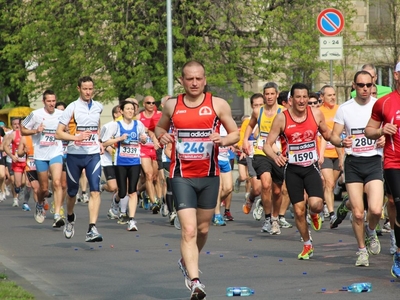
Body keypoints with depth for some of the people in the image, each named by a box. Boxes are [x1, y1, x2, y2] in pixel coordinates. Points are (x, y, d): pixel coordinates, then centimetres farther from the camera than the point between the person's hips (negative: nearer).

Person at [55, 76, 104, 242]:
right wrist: (76, 137, -23)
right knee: (72, 192, 11)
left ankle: (92, 229, -20)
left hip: (93, 154, 2)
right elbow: (58, 133, -9)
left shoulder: (98, 107, 7)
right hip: (74, 155, -2)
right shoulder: (72, 108, -6)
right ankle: (70, 218, 41)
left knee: (95, 190, -15)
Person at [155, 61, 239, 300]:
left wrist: (224, 140, -19)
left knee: (203, 228, 16)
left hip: (209, 176, 2)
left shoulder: (218, 105, -2)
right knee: (189, 229, -15)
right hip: (182, 176, -2)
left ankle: (187, 262, 44)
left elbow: (236, 133, 3)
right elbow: (160, 127, 18)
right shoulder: (172, 105, 2)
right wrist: (162, 136, -5)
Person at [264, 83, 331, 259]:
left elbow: (327, 134, 14)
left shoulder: (316, 114, -3)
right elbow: (267, 145, -6)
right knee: (298, 211, 3)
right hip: (292, 169, 0)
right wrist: (275, 157, -27)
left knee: (316, 204, -21)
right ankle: (307, 245, 25)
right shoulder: (282, 118, -9)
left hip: (311, 167, 0)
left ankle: (314, 214, 18)